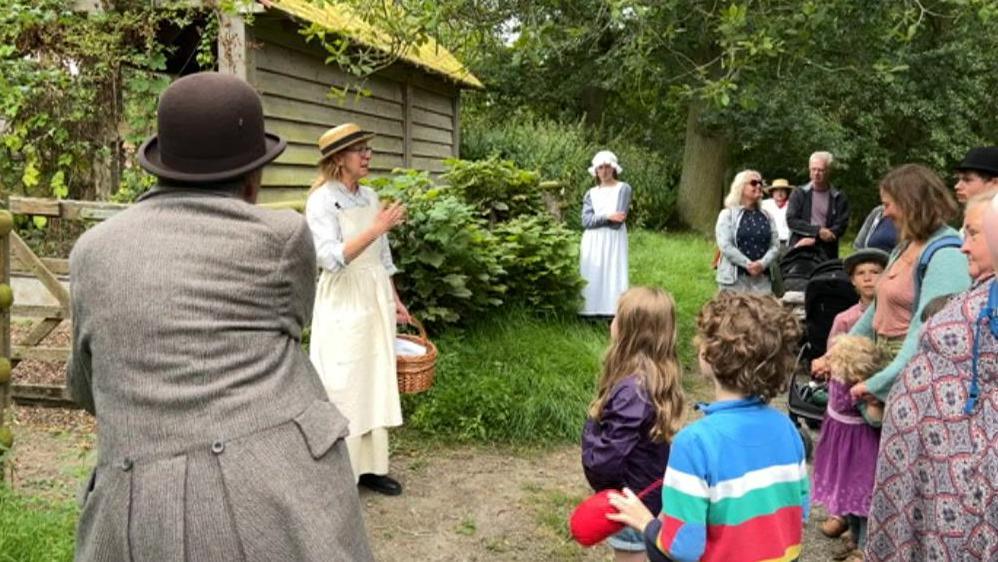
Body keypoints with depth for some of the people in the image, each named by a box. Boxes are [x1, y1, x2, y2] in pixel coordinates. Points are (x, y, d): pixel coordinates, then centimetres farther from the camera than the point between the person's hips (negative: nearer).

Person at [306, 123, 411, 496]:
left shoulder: (370, 196, 9)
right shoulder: (322, 200, -12)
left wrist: (394, 299, 16)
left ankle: (371, 466, 21)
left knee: (377, 383, 10)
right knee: (343, 387, -1)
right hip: (343, 304, -7)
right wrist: (376, 228, -29)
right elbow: (331, 258, -23)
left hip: (375, 300, 7)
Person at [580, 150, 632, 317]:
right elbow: (586, 221, -2)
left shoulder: (623, 189, 2)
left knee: (612, 275, -9)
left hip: (613, 241, -3)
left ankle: (612, 312, -11)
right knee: (592, 276, -2)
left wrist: (597, 219, 0)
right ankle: (592, 311, -2)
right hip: (593, 242, 3)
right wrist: (607, 217, -14)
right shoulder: (591, 193, 13)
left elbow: (618, 221, -9)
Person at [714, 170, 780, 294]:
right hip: (734, 279, -4)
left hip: (762, 278, 4)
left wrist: (762, 264, -12)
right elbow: (725, 245, -9)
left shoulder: (767, 217, 15)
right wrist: (748, 264, -15)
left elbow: (775, 245, 7)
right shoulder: (728, 215, 2)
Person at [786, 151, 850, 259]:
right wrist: (818, 230, -13)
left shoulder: (839, 198, 6)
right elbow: (791, 220, -2)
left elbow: (841, 226, -2)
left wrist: (814, 240, -13)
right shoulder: (799, 193, 7)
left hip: (826, 254, 0)